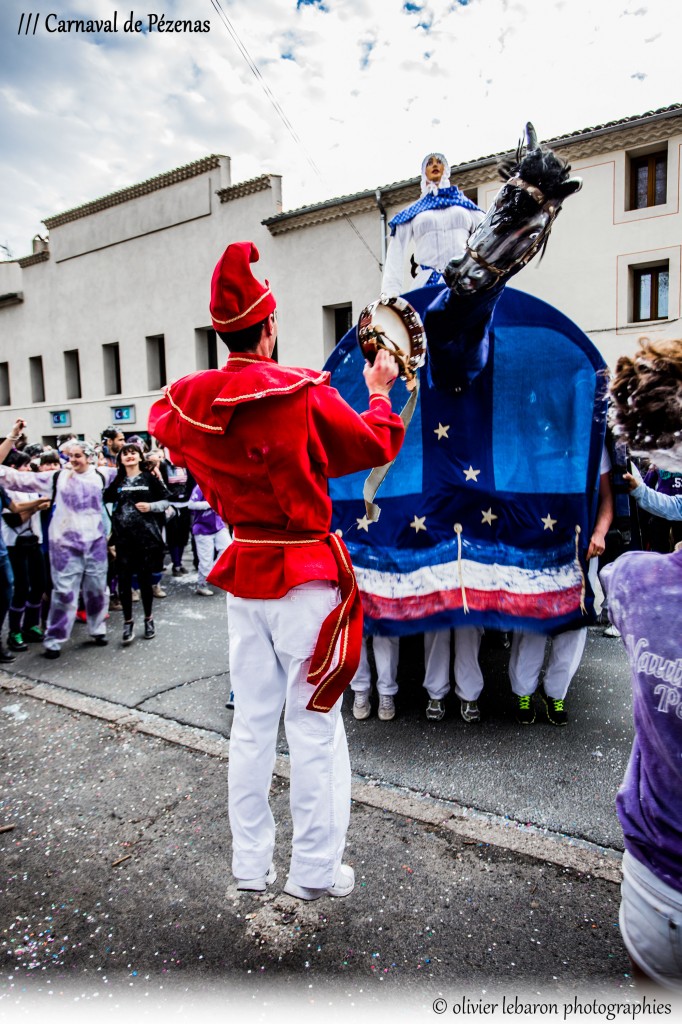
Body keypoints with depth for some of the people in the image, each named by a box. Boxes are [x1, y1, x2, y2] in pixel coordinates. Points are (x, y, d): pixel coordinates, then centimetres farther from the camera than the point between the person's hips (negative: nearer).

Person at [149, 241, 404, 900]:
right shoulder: (304, 395, -16)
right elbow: (376, 447, -2)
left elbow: (163, 424, 23)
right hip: (306, 578, -5)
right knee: (314, 727, 8)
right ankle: (315, 871, 22)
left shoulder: (187, 402, -2)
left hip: (242, 573, 5)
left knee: (251, 722, 17)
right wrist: (381, 393, 15)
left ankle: (250, 864, 31)